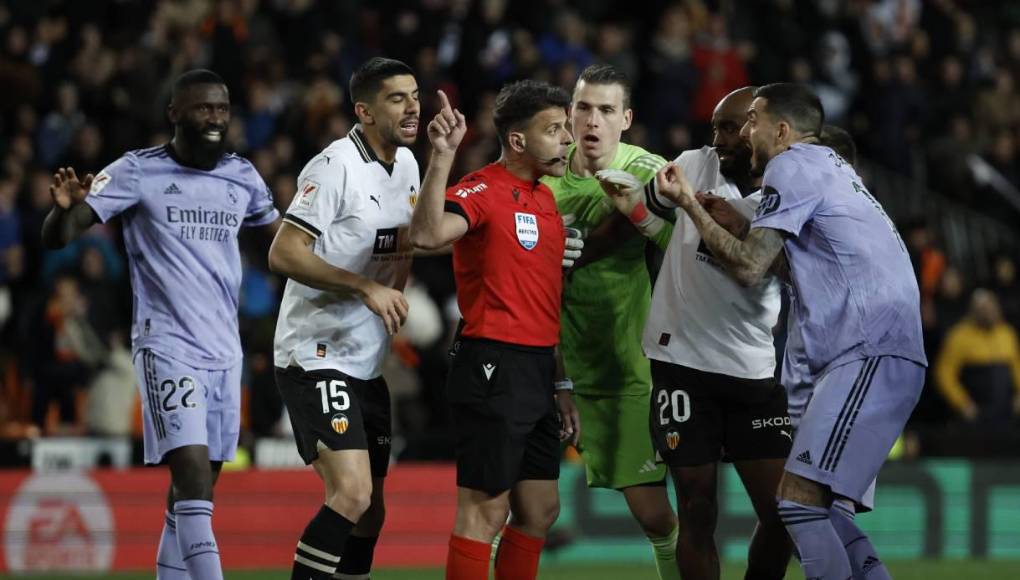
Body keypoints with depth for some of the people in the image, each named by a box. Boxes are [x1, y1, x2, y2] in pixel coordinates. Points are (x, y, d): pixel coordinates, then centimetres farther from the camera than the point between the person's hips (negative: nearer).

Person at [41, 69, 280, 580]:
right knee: (194, 479, -18)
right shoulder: (138, 172, -6)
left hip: (224, 348, 6)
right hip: (166, 346, -6)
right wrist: (65, 207, -32)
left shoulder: (242, 177, 9)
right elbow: (56, 238, -10)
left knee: (195, 491, 9)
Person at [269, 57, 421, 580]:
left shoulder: (406, 164, 11)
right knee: (351, 492, -21)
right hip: (316, 356, -9)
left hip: (368, 361, 9)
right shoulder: (336, 166, -16)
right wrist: (367, 288, -26)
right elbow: (283, 253, -21)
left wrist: (397, 292, 11)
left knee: (370, 503, 10)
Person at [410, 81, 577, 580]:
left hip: (537, 371, 9)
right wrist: (441, 156, -39)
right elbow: (427, 235, -32)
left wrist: (561, 388, 21)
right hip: (494, 367, -9)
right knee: (485, 511, -7)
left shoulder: (545, 198, 16)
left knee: (540, 510, 12)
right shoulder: (483, 191, -10)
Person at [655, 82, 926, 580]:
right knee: (813, 504, 13)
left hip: (869, 354, -10)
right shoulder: (829, 165, 26)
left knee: (798, 499, -17)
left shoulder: (793, 165, -4)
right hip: (871, 355, 10)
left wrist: (689, 203, -2)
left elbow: (749, 266, -9)